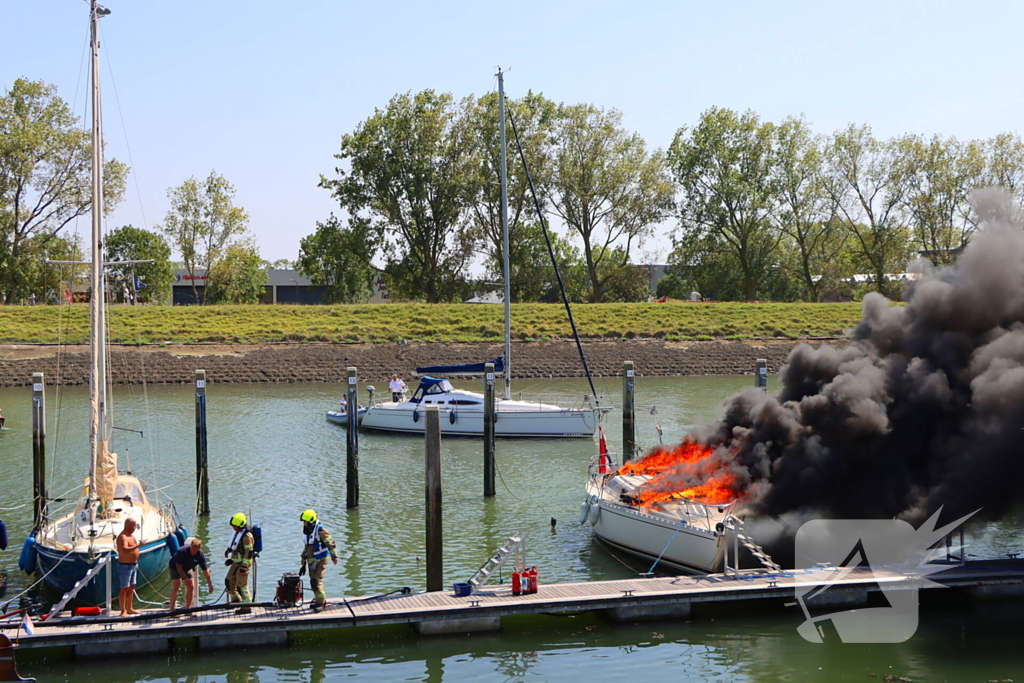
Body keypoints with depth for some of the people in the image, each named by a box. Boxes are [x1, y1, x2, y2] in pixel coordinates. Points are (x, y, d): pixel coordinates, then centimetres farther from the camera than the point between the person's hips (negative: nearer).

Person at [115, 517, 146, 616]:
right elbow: (125, 550, -36)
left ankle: (129, 608, 24)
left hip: (133, 565, 10)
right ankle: (123, 611, 1)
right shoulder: (122, 537, -20)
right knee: (124, 588, -4)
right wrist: (138, 545, -38)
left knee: (131, 587, 15)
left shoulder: (131, 535, 11)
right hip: (125, 566, -9)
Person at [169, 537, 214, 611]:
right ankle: (172, 609, -10)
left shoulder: (200, 555, -22)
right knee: (176, 587, -18)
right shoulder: (182, 551, -34)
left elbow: (205, 570, -17)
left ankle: (187, 609, 3)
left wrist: (209, 584, -19)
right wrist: (185, 578, -31)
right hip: (175, 567, -4)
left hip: (187, 568, 4)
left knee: (191, 586, -7)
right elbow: (178, 567, -26)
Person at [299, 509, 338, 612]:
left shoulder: (320, 531, -16)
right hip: (311, 561, 9)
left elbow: (330, 543, -15)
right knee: (314, 581, 12)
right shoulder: (307, 531, 12)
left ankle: (320, 602, -4)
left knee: (316, 581, -13)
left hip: (320, 560, -9)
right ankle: (322, 599, 26)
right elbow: (306, 547, 22)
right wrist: (303, 564, 23)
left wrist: (334, 556, -16)